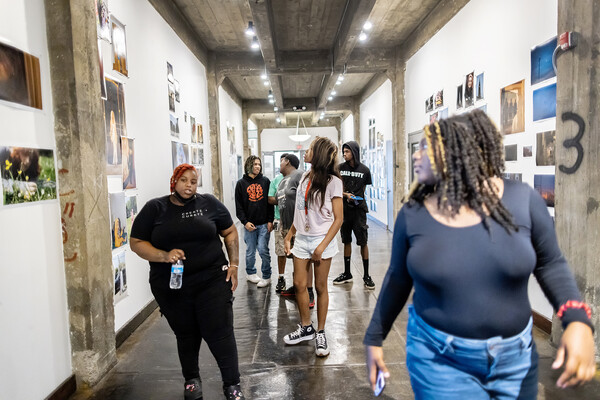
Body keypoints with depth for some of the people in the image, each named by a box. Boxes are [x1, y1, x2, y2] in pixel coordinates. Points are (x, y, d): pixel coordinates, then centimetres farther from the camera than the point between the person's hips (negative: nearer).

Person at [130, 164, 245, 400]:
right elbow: (137, 243, -1)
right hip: (171, 288, 1)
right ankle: (191, 379, 40)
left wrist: (234, 264, 0)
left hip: (212, 281, -1)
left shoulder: (209, 203, 2)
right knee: (186, 335, 16)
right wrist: (164, 256, -17)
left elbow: (230, 233, 8)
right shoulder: (155, 208, 1)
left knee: (219, 332, -2)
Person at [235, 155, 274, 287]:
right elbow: (239, 206, 3)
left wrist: (270, 220, -4)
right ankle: (250, 273, 30)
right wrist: (245, 222, -7)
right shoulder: (241, 183, 5)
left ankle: (266, 277, 9)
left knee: (263, 250, -4)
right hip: (249, 224, 1)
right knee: (250, 252, 10)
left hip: (264, 224, -1)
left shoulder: (265, 181, 6)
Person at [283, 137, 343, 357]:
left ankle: (320, 333, 22)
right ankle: (305, 328, 28)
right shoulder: (304, 177, 8)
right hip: (302, 238, 5)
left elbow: (338, 219, -10)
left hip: (322, 240, -5)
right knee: (299, 284, 8)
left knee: (320, 287, 6)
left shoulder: (332, 181, -10)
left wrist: (322, 246, -17)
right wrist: (289, 236, 10)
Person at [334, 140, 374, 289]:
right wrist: (346, 195, -13)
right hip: (344, 208, 2)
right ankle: (347, 274, 23)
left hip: (359, 209, -2)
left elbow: (363, 188, 13)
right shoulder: (340, 168, 3)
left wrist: (356, 197, 1)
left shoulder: (364, 170, 0)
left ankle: (366, 276, 9)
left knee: (363, 242, -2)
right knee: (346, 241, 11)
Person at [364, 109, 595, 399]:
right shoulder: (412, 214, -8)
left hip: (515, 358, 2)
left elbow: (550, 264, 2)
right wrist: (375, 337, 8)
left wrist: (577, 319, -14)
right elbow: (398, 279, 2)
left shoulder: (522, 199, -10)